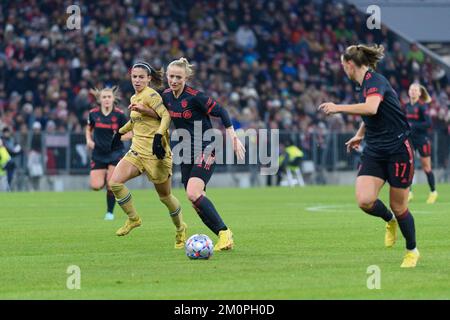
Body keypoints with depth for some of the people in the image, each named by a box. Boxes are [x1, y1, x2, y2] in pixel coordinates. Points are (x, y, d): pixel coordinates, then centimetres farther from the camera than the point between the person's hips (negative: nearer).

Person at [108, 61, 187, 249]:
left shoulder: (150, 95, -11)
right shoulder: (134, 98, 13)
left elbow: (166, 116, -22)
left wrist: (158, 137, -33)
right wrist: (120, 132, 33)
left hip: (155, 152, -7)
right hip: (137, 151, 7)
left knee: (165, 195, 4)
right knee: (115, 182, -13)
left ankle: (180, 229, 28)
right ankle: (133, 219, 4)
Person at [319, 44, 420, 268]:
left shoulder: (374, 81, -15)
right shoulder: (365, 84, 12)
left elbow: (371, 108, -35)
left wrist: (338, 108, -30)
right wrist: (360, 135, 40)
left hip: (398, 151, -7)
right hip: (374, 152, 7)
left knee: (398, 207, 2)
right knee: (364, 200, -14)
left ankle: (412, 251, 25)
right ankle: (389, 221, 18)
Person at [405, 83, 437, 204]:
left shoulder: (422, 106, -12)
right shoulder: (407, 106, 6)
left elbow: (428, 123, -19)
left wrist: (413, 126, -24)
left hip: (422, 139, -5)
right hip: (410, 139, 5)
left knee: (426, 167, 5)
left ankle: (433, 192, 22)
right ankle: (409, 193, -3)